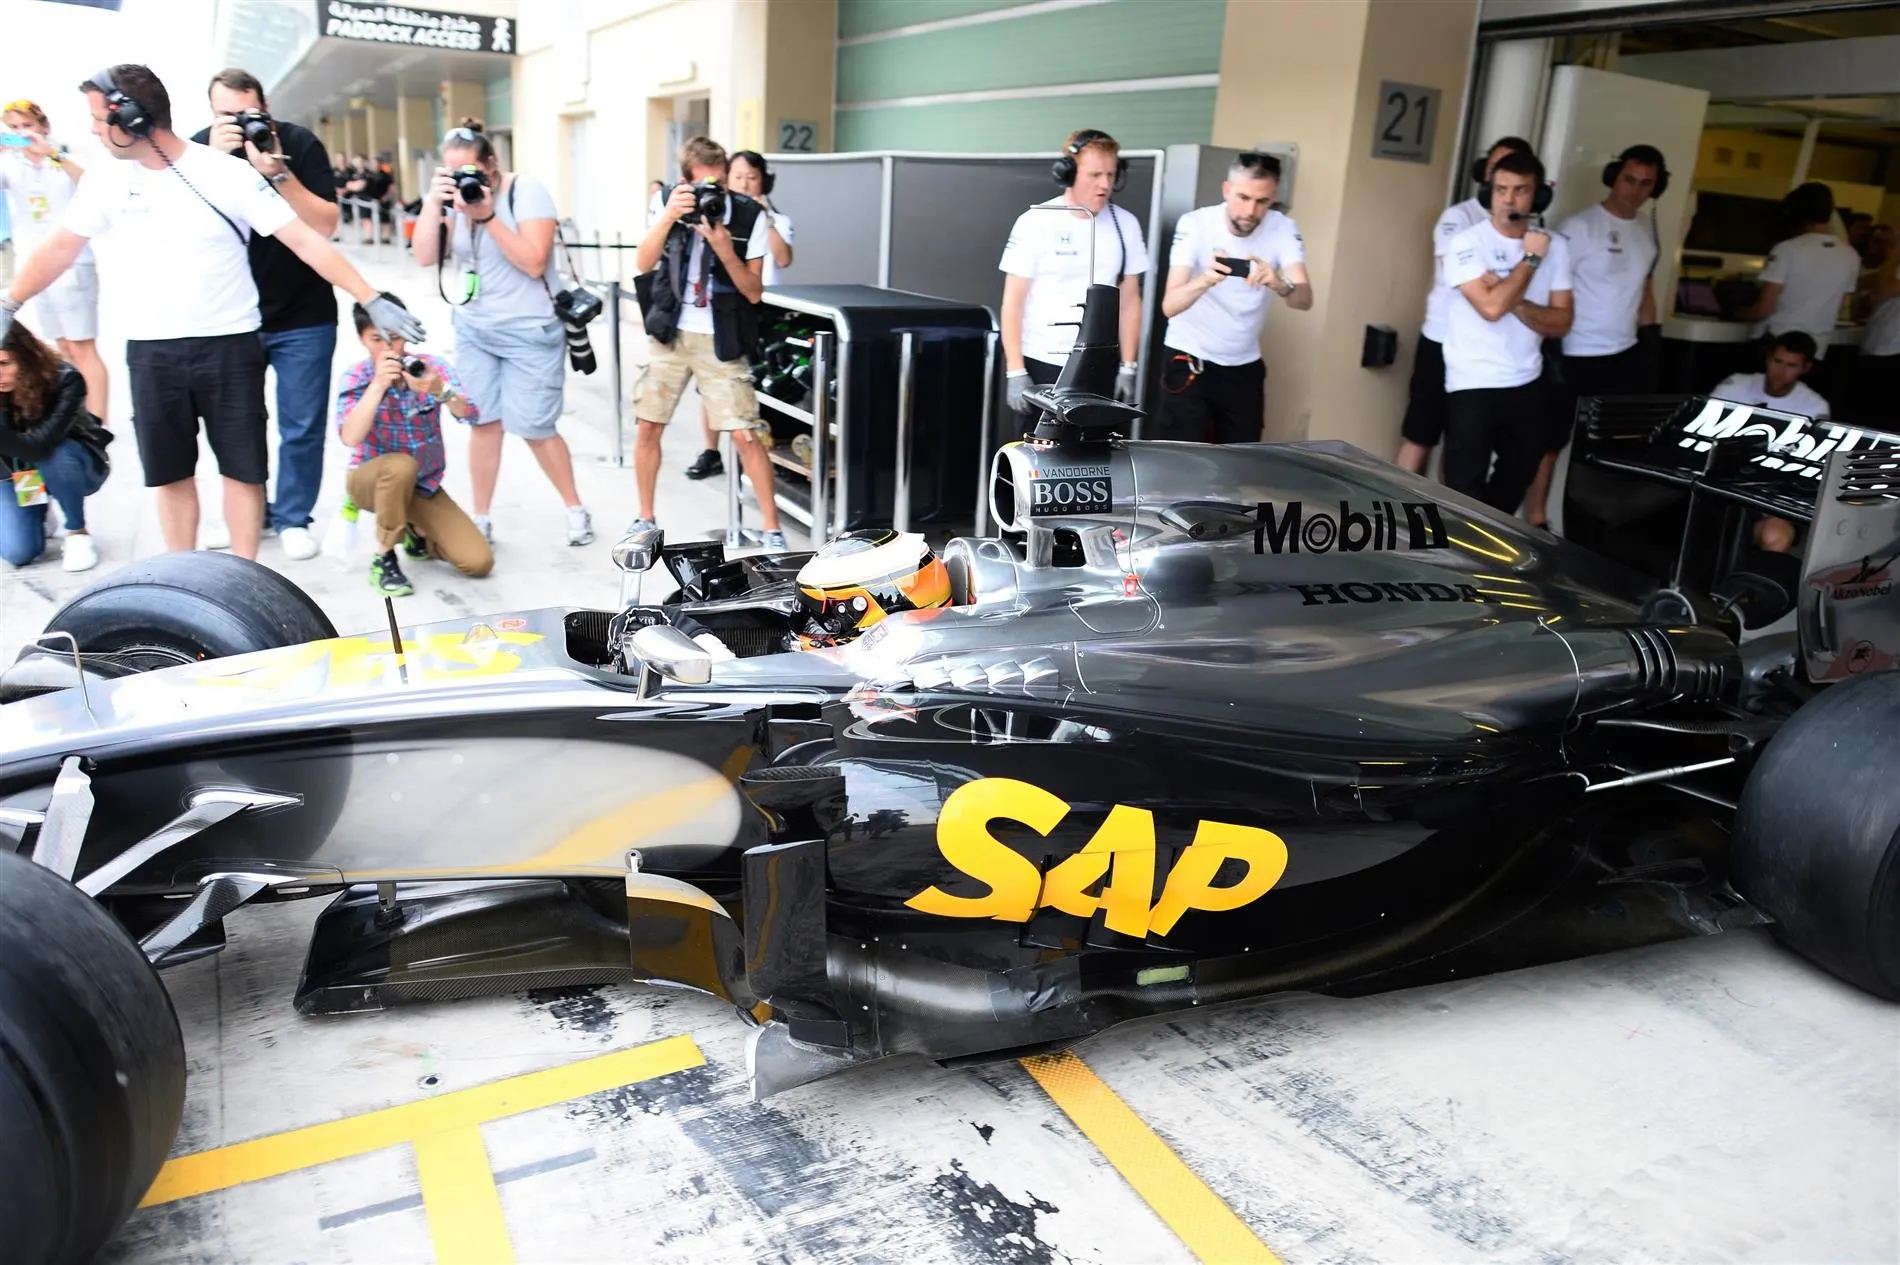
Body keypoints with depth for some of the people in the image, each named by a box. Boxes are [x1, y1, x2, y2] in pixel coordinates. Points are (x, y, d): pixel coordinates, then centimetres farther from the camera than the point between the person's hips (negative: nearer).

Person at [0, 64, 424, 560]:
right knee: (170, 474, 11)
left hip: (229, 346, -3)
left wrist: (372, 301, -21)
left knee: (242, 469, 5)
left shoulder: (229, 173, -10)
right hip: (150, 352, 4)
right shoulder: (106, 179, 2)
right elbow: (61, 247, 14)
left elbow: (306, 241, -14)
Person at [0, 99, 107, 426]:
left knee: (83, 348, -5)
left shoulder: (65, 159, -1)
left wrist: (53, 154, -31)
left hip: (72, 266, -4)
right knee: (64, 349, 11)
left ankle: (96, 422, -6)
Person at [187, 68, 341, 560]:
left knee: (301, 426, 2)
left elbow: (325, 225, -14)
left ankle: (294, 518, 16)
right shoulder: (198, 148, -4)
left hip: (303, 318, -2)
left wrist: (277, 173, -27)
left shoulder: (300, 143, -9)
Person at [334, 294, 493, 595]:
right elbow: (350, 438, -29)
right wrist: (378, 385, -39)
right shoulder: (357, 377, -13)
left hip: (424, 484, 3)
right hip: (372, 479, -2)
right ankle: (383, 558, -17)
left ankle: (417, 533, 19)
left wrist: (440, 391, -47)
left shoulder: (431, 366, -10)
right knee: (400, 466, -40)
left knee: (479, 562, -13)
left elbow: (471, 415, -26)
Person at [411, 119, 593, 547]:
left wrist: (487, 216, -24)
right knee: (484, 422, 5)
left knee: (534, 427, -1)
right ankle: (481, 519, 14)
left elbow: (534, 262, -21)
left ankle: (575, 508, 18)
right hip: (472, 329, 4)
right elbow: (426, 257, -7)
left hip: (530, 332, -4)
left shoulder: (526, 190, -12)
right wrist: (434, 202, -17)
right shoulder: (450, 193, 2)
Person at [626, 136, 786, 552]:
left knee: (745, 435, -9)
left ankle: (772, 529, 2)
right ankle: (645, 519, 23)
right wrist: (669, 217, -25)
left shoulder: (750, 215, -9)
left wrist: (725, 249, -24)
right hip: (668, 332, 3)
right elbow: (643, 265, -12)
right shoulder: (666, 202, -3)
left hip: (721, 340, -2)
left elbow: (754, 293, -9)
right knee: (648, 427, 5)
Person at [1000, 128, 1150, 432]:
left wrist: (1127, 369, 5)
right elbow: (1013, 302, -6)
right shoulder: (1036, 222, -6)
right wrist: (1016, 372, -11)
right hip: (1041, 365, -2)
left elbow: (1130, 301, 9)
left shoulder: (1126, 225, 4)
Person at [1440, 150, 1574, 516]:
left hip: (1527, 385, 6)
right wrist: (1531, 259, -13)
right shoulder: (1467, 244, -10)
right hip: (1473, 386, -6)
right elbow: (1491, 307, -23)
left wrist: (1514, 302, -16)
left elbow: (1561, 323, 0)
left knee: (1514, 484, 19)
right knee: (1465, 493, -5)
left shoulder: (1555, 248, 4)